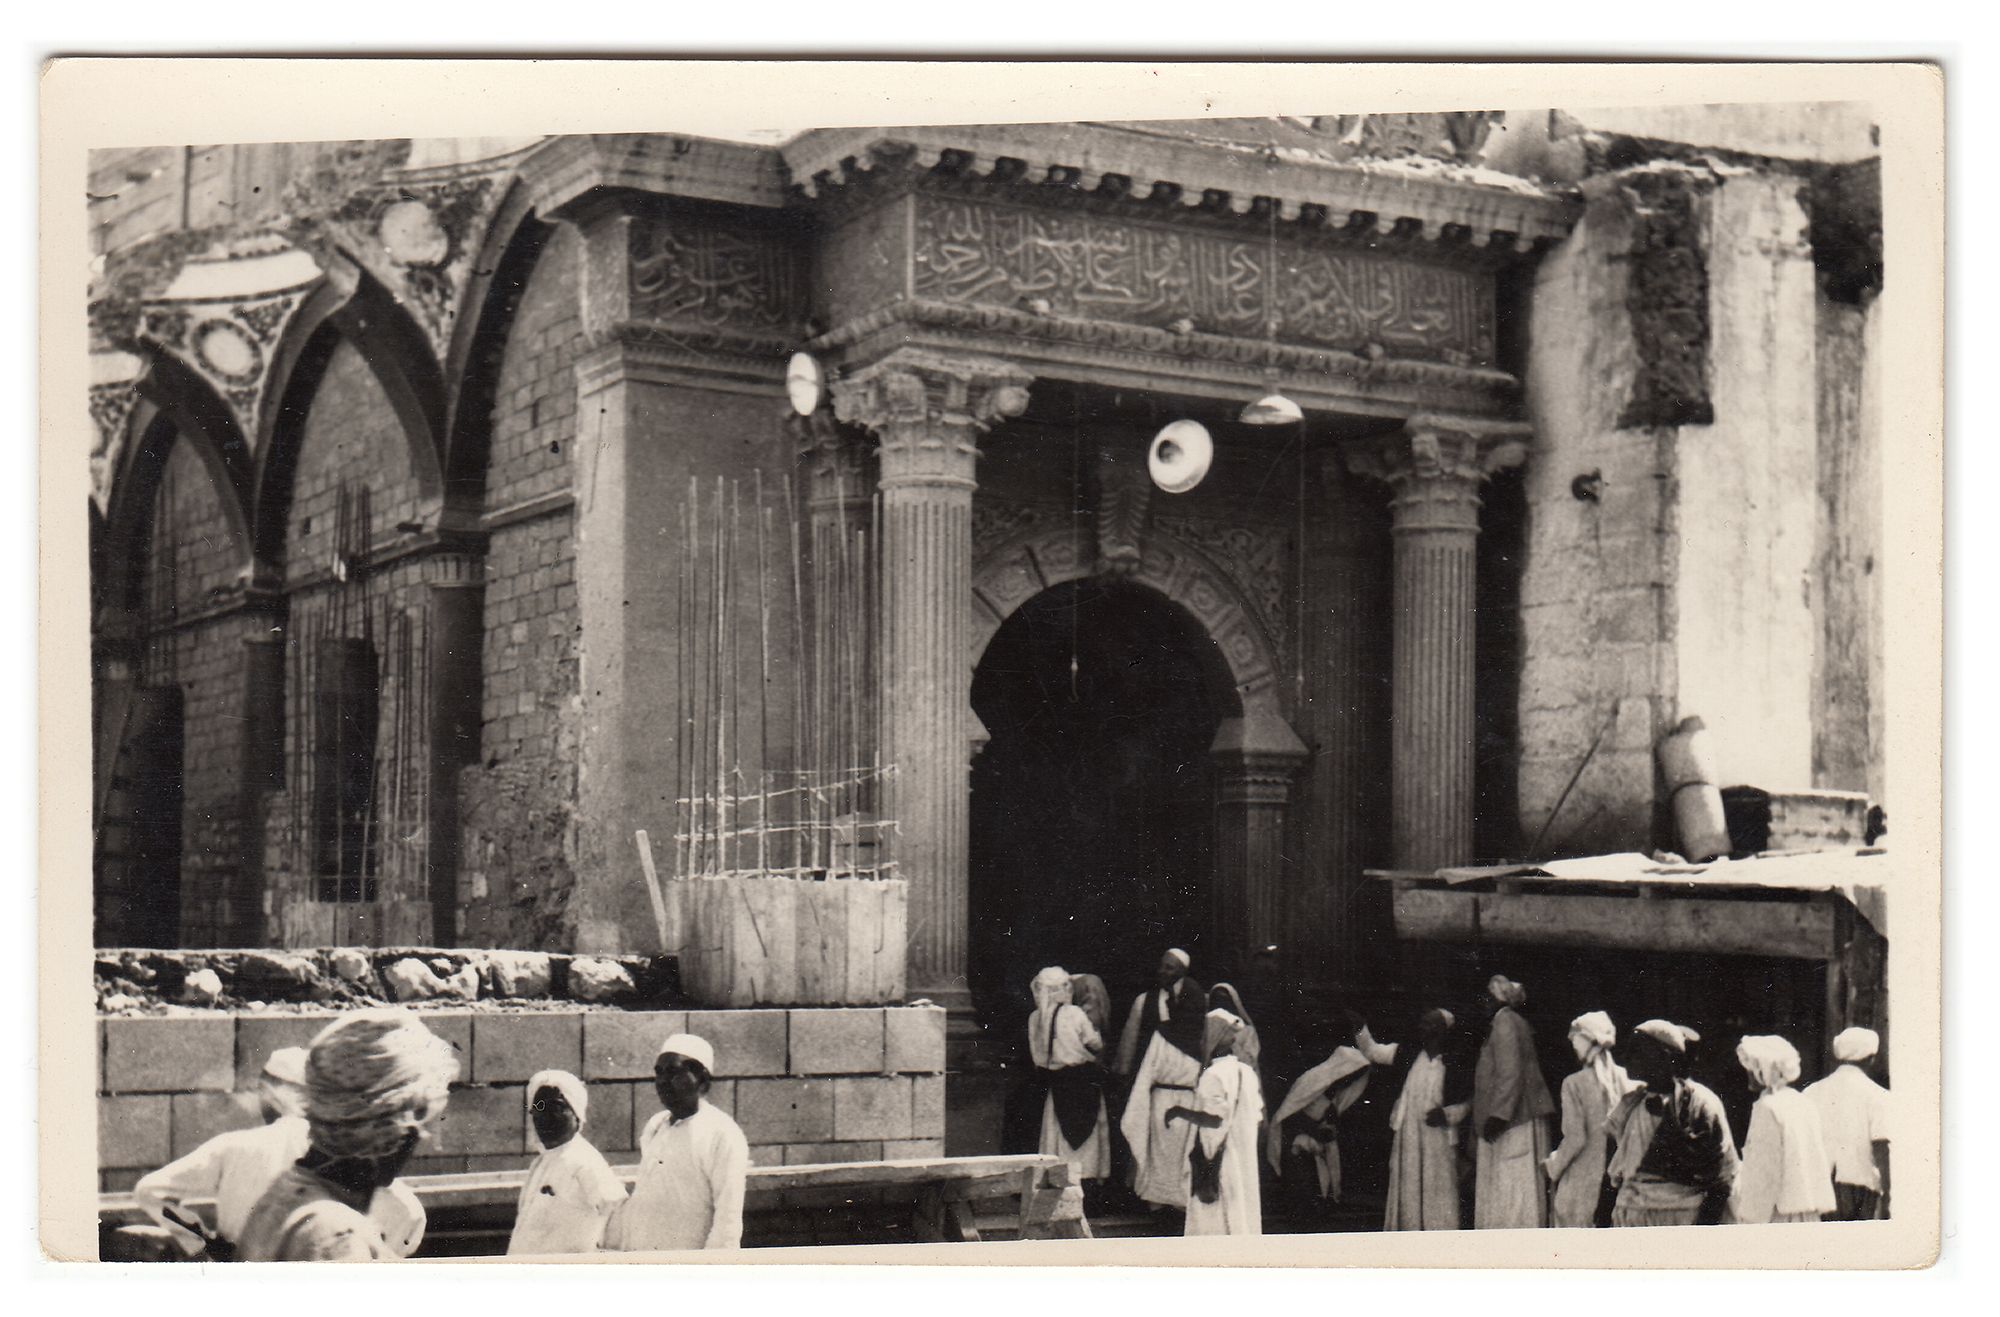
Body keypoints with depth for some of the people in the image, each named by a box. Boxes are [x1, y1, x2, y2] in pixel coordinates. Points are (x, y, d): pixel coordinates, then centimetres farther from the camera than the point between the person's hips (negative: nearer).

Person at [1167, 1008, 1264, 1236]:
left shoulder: (1214, 1075, -16)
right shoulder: (1247, 1072, 8)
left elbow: (1214, 1118, -22)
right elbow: (1258, 1118, 12)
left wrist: (1180, 1112, -12)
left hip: (1216, 1163, -8)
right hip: (1244, 1164, 8)